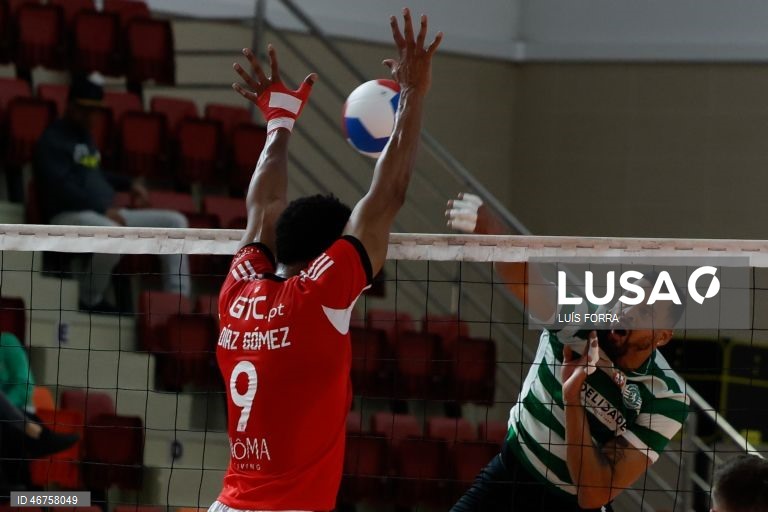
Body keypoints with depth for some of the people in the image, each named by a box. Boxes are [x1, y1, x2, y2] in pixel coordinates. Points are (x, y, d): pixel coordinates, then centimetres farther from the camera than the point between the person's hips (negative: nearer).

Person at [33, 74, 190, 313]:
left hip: (105, 215, 10)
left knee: (175, 222, 2)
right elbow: (61, 187, -18)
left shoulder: (84, 135, 22)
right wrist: (103, 210, -22)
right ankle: (90, 300, -17)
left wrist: (129, 184, 20)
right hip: (70, 215, -10)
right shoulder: (53, 139, -7)